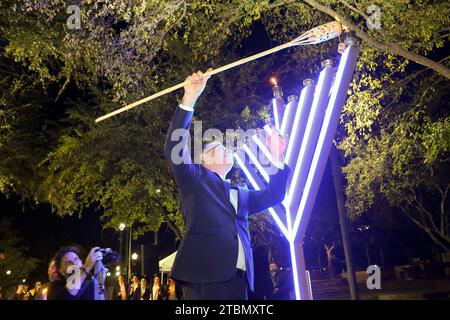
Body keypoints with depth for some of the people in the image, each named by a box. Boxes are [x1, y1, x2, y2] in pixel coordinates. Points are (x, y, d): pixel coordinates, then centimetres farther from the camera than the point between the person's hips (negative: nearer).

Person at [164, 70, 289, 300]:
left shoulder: (240, 194, 27)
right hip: (204, 278, -6)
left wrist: (277, 158, 14)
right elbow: (174, 148, -4)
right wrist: (189, 99, -10)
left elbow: (272, 196, 22)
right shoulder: (195, 178, 11)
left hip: (237, 281, 6)